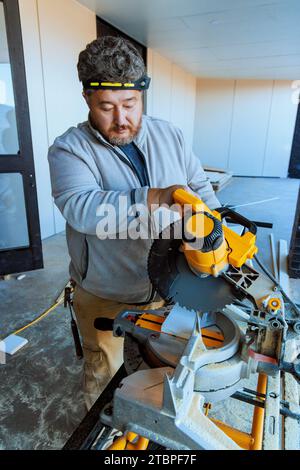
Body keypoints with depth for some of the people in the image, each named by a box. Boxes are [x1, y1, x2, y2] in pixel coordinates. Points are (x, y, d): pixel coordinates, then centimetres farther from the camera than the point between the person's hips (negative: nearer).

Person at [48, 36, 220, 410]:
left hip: (169, 289, 4)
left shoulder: (170, 136, -1)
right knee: (103, 376, 20)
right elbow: (80, 207, -32)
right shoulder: (69, 150, -15)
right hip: (105, 299, -3)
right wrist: (155, 198, -41)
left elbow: (199, 186, 5)